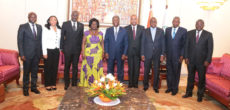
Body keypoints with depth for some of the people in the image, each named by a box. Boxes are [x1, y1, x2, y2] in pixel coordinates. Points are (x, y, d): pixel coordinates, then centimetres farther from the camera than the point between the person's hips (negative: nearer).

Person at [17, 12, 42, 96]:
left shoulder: (39, 27, 9)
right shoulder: (23, 27, -4)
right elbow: (20, 41, -6)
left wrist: (41, 52, 3)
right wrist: (21, 54, -12)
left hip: (37, 54, 4)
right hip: (27, 54, -4)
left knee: (35, 71, 13)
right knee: (26, 72, 7)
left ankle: (34, 87, 27)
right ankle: (25, 89, 22)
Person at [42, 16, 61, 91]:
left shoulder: (59, 29, 8)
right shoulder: (46, 29, -5)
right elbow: (43, 41, -7)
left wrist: (59, 49, 6)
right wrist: (44, 53, -10)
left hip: (56, 51, 4)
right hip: (48, 50, -4)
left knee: (55, 67, 7)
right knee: (48, 68, 3)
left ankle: (53, 84, 19)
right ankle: (47, 85, 15)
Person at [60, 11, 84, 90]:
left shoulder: (81, 25, 8)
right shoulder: (65, 24, 3)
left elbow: (81, 37, 9)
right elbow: (62, 36, 3)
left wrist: (81, 48, 2)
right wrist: (62, 48, -1)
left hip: (77, 50, 2)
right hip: (67, 49, -1)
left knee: (75, 67, 7)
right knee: (67, 67, 6)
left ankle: (74, 84, 18)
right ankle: (66, 84, 18)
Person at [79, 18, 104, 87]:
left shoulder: (100, 33, 10)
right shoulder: (86, 33, 4)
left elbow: (102, 43, 11)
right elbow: (83, 43, 1)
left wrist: (103, 52, 2)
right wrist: (83, 52, -9)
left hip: (98, 54, 1)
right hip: (88, 53, -1)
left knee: (97, 68, 0)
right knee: (88, 68, 0)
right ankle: (86, 84, 10)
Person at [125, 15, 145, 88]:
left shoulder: (142, 28, 4)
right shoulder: (126, 28, 3)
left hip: (138, 51, 0)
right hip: (130, 51, 0)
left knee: (137, 68, 6)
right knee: (130, 68, 6)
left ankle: (135, 83, 19)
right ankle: (130, 83, 18)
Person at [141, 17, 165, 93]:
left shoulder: (161, 31, 4)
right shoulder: (146, 31, 3)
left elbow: (163, 43, 3)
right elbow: (143, 43, 3)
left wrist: (162, 54, -3)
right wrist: (142, 54, -3)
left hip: (157, 55, 0)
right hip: (147, 54, 0)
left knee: (156, 71, 6)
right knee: (146, 71, 7)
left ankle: (155, 87, 20)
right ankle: (145, 85, 24)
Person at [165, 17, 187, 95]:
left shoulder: (183, 30, -2)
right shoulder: (167, 30, 9)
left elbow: (184, 44, -4)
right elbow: (165, 42, 11)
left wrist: (182, 55, -9)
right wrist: (165, 52, 5)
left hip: (177, 56, -3)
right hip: (168, 55, 3)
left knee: (176, 73, 7)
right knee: (169, 72, 10)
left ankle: (175, 88, 20)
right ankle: (169, 87, 24)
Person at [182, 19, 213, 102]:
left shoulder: (208, 34, -2)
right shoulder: (190, 33, 3)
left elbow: (210, 48, -4)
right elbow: (187, 46, 4)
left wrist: (208, 60, -10)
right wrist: (186, 57, -3)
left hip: (202, 61, -1)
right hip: (191, 59, 2)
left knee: (201, 78, 9)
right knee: (190, 77, 13)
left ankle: (200, 94, 25)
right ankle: (189, 92, 28)